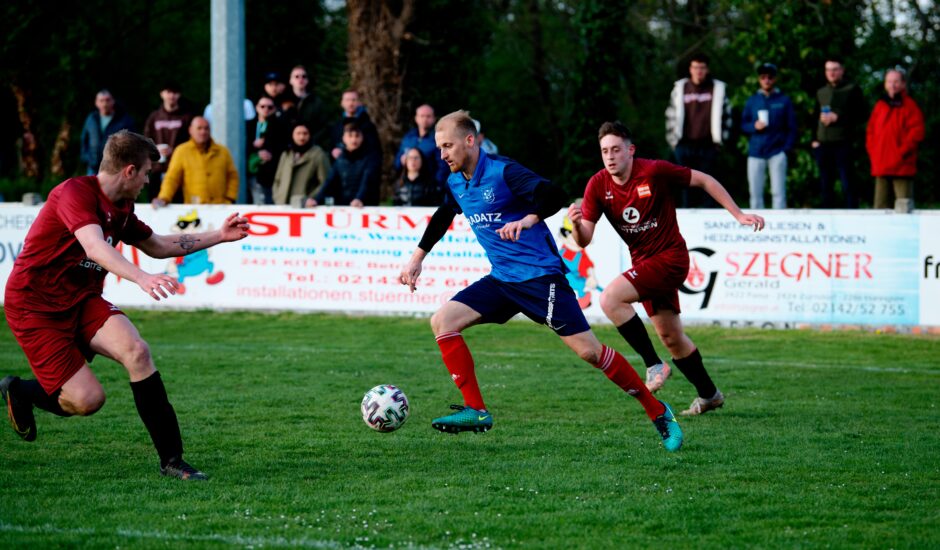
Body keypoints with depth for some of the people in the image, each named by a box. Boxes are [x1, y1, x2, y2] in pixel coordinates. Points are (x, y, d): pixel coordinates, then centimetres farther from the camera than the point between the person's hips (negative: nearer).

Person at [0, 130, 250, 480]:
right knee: (88, 400, -16)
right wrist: (141, 278, -52)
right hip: (35, 306, -7)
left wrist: (219, 236, 23)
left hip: (81, 300, 7)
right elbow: (94, 247, -37)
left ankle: (171, 460, -17)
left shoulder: (121, 210, 9)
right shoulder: (75, 193, -20)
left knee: (136, 351, -21)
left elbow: (156, 245, 26)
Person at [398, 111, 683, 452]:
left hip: (539, 275, -8)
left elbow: (555, 195, -28)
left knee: (588, 350, -10)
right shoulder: (455, 184, 8)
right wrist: (417, 259, 31)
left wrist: (527, 219, -43)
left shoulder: (503, 172, -16)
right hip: (501, 280, 8)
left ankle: (657, 412, 3)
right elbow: (441, 219, 29)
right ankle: (476, 412, -5)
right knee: (443, 321, -7)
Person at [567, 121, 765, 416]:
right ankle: (709, 394, 32)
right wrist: (577, 225, -31)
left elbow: (703, 180, -6)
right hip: (643, 261, 6)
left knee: (610, 298, -24)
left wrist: (738, 214, -5)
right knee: (671, 336, 14)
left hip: (670, 256, -6)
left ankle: (654, 364, -15)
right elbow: (584, 240, -8)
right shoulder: (598, 185, -6)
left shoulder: (654, 171, -18)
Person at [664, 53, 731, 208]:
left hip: (708, 147, -2)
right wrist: (673, 140, 6)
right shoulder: (680, 88, 10)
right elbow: (671, 115, 13)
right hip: (685, 146, 2)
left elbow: (726, 115, 9)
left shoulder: (718, 88, 6)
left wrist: (720, 140, 2)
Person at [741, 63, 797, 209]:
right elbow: (743, 125, 12)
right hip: (755, 152, 2)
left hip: (777, 152, -2)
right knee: (755, 193, 2)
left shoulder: (784, 101, 6)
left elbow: (792, 127, 4)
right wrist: (754, 126, -9)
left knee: (778, 192, -5)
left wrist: (787, 148, -8)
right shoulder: (752, 101, 12)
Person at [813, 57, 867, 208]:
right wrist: (814, 139, 11)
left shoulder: (852, 90, 2)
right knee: (825, 185, 6)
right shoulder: (821, 92, 19)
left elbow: (861, 115, -4)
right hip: (823, 144, 5)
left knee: (847, 183, -8)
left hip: (843, 143, -5)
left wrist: (838, 117, -11)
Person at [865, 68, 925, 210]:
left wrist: (901, 152, -12)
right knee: (880, 206, 5)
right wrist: (872, 151, 6)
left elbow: (916, 132, -7)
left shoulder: (909, 106, 0)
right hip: (880, 166, 6)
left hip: (902, 166, -6)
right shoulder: (880, 106, 16)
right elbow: (870, 131, 19)